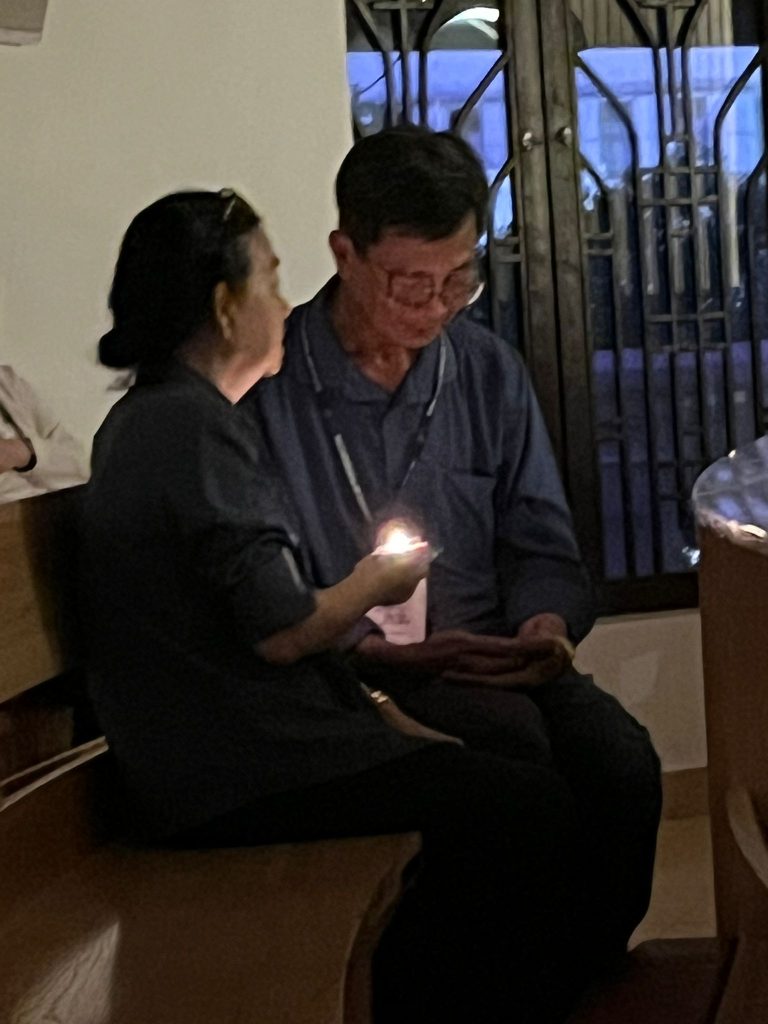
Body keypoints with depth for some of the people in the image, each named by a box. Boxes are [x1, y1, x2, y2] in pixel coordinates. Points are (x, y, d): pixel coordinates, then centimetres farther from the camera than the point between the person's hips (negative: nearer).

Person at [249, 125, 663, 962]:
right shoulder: (269, 382, -5)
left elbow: (539, 547, 14)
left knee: (623, 762, -23)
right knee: (511, 734, -32)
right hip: (345, 673, -4)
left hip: (490, 661, 4)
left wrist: (546, 620, -7)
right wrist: (364, 643, -18)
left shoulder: (489, 373, 11)